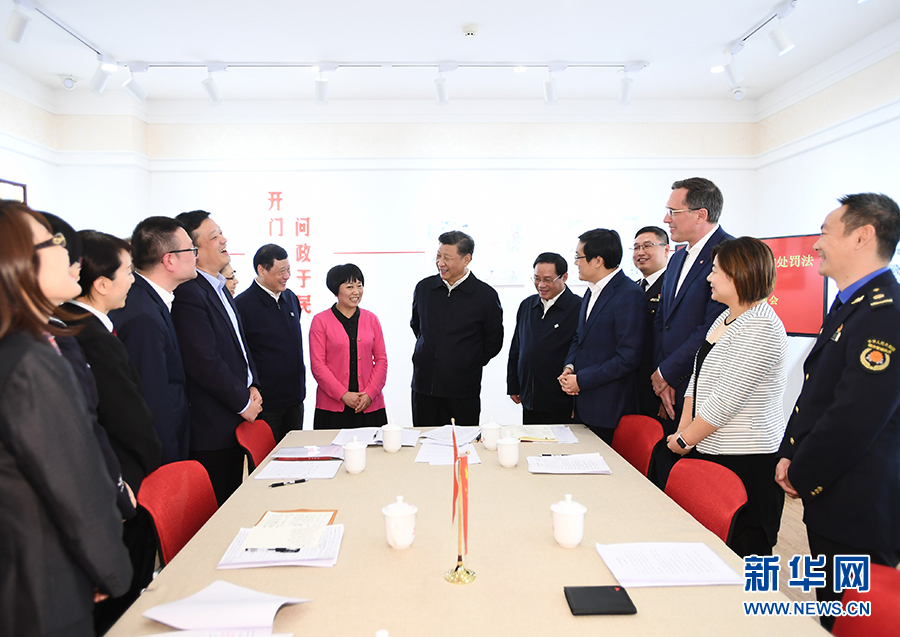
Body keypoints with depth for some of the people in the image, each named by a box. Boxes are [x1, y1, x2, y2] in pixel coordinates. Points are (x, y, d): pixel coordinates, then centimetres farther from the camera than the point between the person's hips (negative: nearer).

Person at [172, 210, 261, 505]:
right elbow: (205, 362, -22)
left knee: (233, 501, 17)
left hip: (236, 420, 9)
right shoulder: (188, 293, -17)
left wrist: (252, 386, 7)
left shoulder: (220, 290, 14)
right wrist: (243, 403, -12)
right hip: (212, 427, -9)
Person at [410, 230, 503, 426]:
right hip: (423, 387, 3)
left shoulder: (486, 295, -5)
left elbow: (493, 343, 4)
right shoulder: (424, 287, 5)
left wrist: (467, 366, 5)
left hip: (462, 392, -3)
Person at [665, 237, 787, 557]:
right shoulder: (725, 318, 12)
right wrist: (681, 432, 4)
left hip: (746, 461, -9)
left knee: (745, 548, 2)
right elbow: (698, 379, 13)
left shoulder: (761, 328, -18)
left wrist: (684, 440, -11)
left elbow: (726, 400, -21)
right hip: (712, 451, 9)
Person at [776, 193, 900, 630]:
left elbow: (855, 418, -26)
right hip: (830, 502, 10)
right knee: (830, 610, 23)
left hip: (858, 510, -10)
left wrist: (802, 476, -13)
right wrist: (789, 456, 6)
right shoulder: (850, 306, 12)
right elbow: (814, 394, 15)